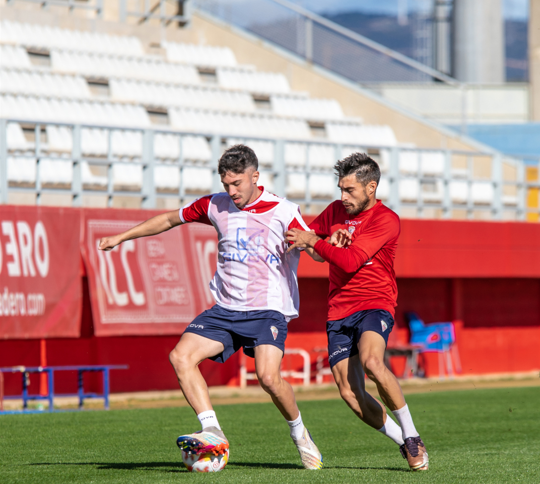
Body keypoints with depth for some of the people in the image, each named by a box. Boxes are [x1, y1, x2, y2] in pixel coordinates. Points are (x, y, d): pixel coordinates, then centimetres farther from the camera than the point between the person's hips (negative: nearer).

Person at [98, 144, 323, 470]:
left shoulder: (283, 212, -5)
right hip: (225, 309, 5)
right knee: (181, 356, -17)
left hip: (268, 310, -5)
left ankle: (300, 435, 0)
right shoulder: (216, 206, 8)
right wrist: (122, 237, 25)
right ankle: (213, 432, -21)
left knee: (268, 376, -26)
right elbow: (170, 219, 22)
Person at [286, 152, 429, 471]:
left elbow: (351, 261, -16)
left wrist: (314, 242, -17)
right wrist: (329, 241, 7)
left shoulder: (386, 220, -7)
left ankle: (412, 436, -19)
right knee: (350, 394, -9)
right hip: (339, 312, 6)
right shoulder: (336, 211, 12)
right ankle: (405, 443, 7)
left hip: (375, 304, -6)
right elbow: (305, 236, 28)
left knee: (371, 361, -34)